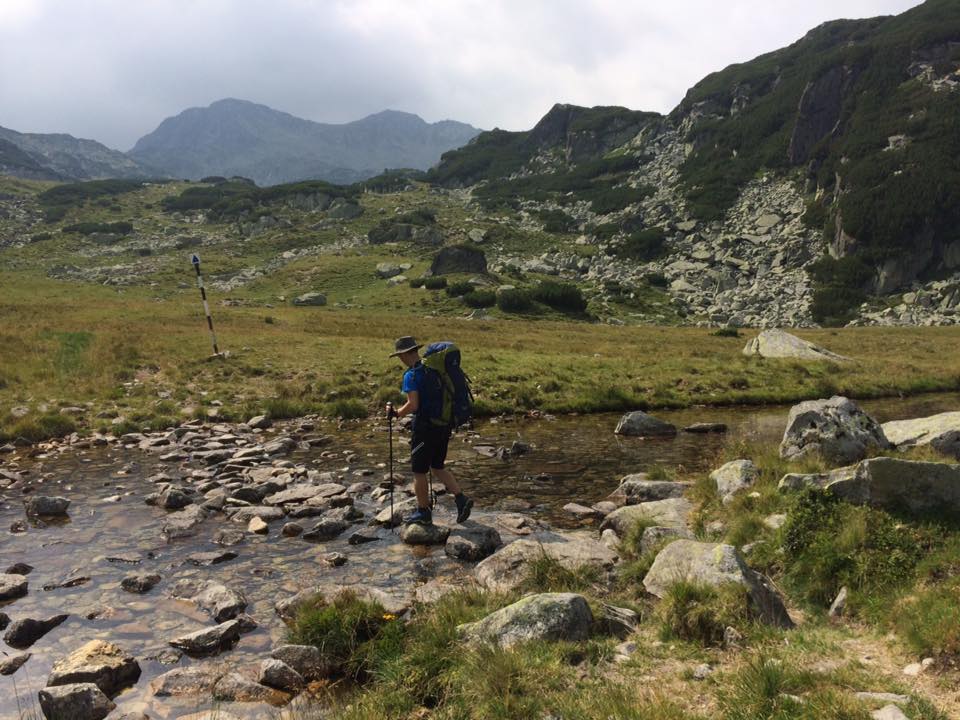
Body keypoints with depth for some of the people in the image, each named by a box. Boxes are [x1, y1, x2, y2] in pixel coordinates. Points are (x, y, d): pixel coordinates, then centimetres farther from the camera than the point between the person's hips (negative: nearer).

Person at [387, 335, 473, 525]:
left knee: (419, 471, 10)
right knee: (437, 467, 21)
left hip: (424, 427, -7)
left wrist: (396, 413, -7)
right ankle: (461, 499, 8)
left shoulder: (411, 375, -16)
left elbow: (413, 405, -24)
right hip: (443, 425, 7)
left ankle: (423, 512, 21)